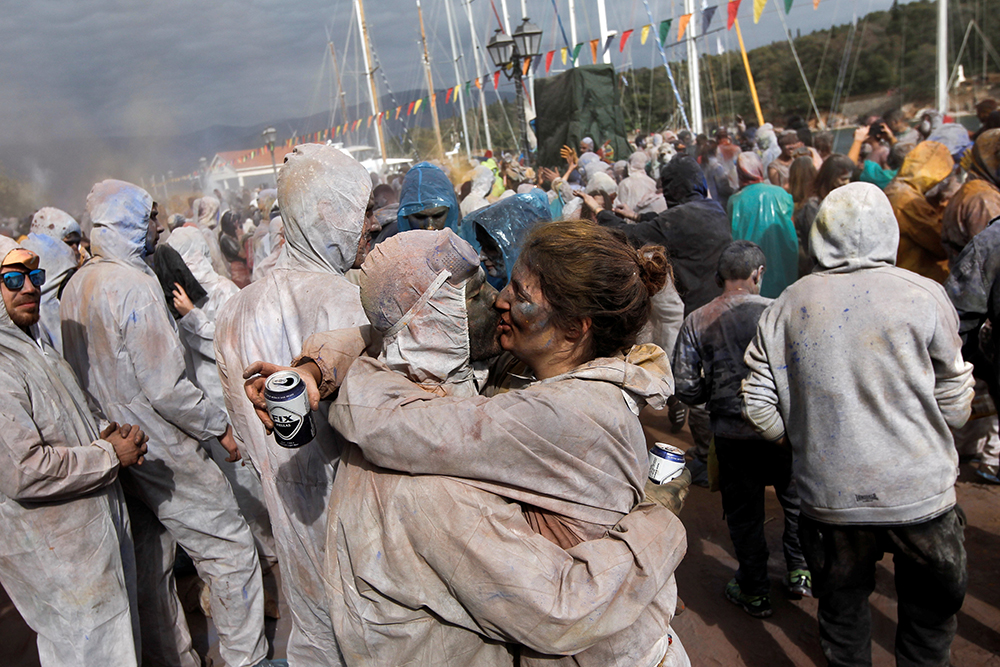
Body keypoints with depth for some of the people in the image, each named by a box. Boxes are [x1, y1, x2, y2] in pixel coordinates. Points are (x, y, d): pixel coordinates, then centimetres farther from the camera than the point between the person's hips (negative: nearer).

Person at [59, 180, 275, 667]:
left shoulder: (74, 287, 7)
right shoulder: (133, 284, -20)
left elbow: (88, 371, 15)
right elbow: (165, 387, -23)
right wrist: (220, 428, -11)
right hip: (161, 454, -9)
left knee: (150, 566, 17)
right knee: (230, 551, 2)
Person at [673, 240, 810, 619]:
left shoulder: (696, 322, -6)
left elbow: (685, 388, -6)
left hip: (732, 435, 1)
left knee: (744, 513, 16)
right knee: (796, 501, 23)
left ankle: (754, 592, 29)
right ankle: (799, 573, 36)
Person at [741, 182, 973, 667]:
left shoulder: (787, 306, -2)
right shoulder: (924, 295, -7)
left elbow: (759, 408, -3)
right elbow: (954, 403, -1)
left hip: (829, 495, 2)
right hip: (919, 494, -1)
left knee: (842, 609, 21)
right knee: (931, 611, 21)